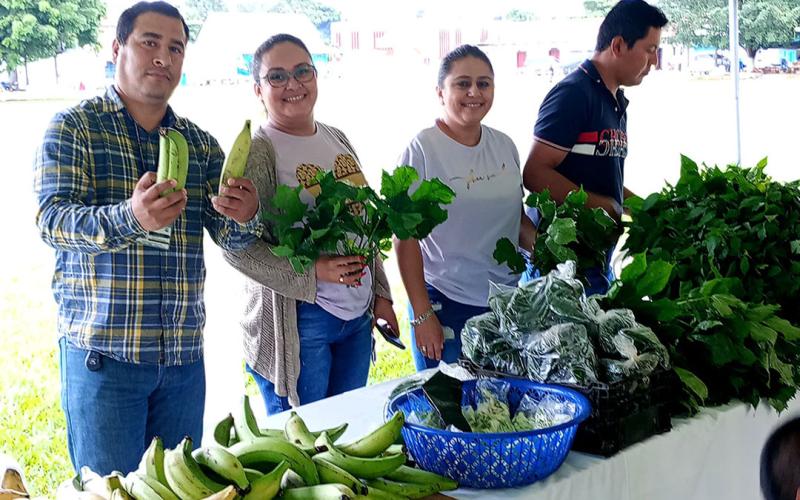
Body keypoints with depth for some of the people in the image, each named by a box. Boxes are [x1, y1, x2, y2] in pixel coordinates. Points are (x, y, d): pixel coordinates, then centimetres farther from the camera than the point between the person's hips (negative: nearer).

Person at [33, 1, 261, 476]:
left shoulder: (200, 144, 10)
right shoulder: (73, 127, -2)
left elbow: (229, 235, 4)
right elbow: (51, 220, -15)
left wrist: (245, 217, -21)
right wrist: (130, 219, -35)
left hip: (184, 354, 4)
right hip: (102, 350, -4)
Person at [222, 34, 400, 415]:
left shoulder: (337, 140, 10)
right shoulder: (256, 151, -11)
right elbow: (237, 247, -17)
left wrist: (381, 294, 15)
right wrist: (312, 272, -23)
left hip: (358, 313, 7)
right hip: (298, 321, -6)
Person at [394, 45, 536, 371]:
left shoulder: (504, 145, 6)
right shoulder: (423, 149, -10)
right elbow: (406, 237, -11)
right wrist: (421, 314, -13)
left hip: (507, 299, 5)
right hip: (445, 303, -5)